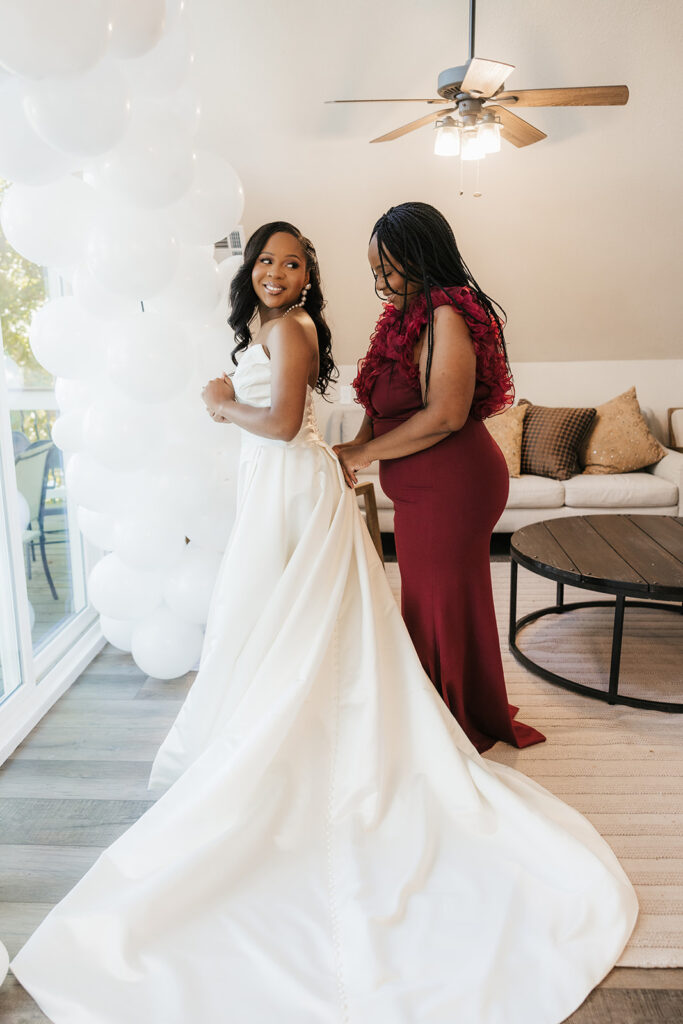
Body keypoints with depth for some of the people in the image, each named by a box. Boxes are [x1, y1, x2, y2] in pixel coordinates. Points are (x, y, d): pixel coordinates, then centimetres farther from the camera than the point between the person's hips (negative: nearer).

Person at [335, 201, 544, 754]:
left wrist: (365, 452, -16)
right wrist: (358, 446, -1)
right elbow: (385, 401, 16)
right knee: (425, 601, 18)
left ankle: (465, 727, 26)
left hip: (451, 488, -9)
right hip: (422, 491, 9)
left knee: (447, 603, 5)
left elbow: (445, 415, -25)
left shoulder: (447, 317, -18)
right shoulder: (408, 316, 11)